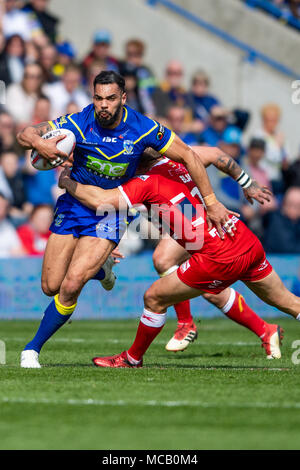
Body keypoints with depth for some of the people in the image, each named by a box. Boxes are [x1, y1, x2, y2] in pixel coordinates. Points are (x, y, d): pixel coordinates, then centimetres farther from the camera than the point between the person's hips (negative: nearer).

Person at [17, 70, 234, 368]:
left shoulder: (143, 129, -18)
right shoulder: (78, 124, -18)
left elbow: (188, 156, -7)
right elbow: (23, 134, -15)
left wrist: (211, 203, -7)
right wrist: (38, 143, -40)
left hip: (112, 210, -2)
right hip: (75, 203, 2)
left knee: (71, 285, -18)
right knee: (51, 286, 4)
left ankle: (34, 348, 0)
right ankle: (100, 269, 36)